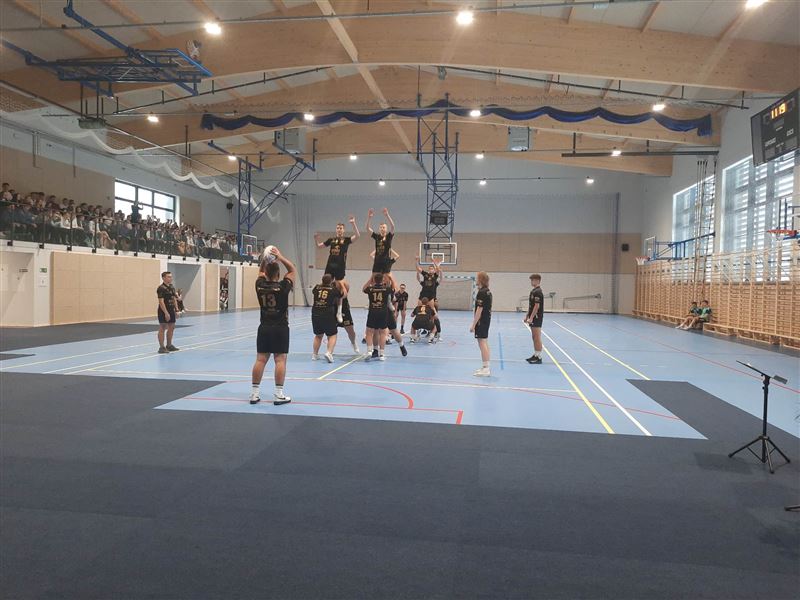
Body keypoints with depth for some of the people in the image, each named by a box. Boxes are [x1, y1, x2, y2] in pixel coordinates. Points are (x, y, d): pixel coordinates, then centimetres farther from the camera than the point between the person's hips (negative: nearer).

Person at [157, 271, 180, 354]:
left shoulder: (172, 287, 11)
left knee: (171, 328, 14)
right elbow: (161, 302, -19)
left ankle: (169, 345, 25)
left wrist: (176, 310, 12)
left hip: (171, 310, 9)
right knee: (162, 329, -3)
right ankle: (161, 347, 1)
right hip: (164, 311, -9)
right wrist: (166, 313, -23)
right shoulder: (161, 288, -15)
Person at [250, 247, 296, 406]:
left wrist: (265, 259, 11)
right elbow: (293, 270, 1)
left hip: (264, 328, 4)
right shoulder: (283, 286, -12)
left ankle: (254, 393, 10)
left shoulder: (260, 285, -2)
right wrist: (280, 257, -3)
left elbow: (260, 272, 20)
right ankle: (279, 395, -1)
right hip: (280, 328, -4)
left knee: (260, 359, 6)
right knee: (280, 360, -1)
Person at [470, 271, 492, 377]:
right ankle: (485, 367, 21)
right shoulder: (488, 291, 11)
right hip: (487, 320, 10)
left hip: (481, 321, -10)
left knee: (482, 344, -6)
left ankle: (485, 369, -4)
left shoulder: (481, 293, -18)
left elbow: (479, 310, -20)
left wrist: (473, 324, -18)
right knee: (485, 343, 14)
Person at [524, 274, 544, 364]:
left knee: (537, 338, -5)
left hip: (536, 318, -10)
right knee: (534, 337, 13)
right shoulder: (533, 291, 14)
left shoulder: (538, 292, -16)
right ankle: (535, 355, 20)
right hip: (533, 318, 10)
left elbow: (537, 306, -21)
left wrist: (531, 318, -21)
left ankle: (539, 358, -1)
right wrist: (527, 316, 19)